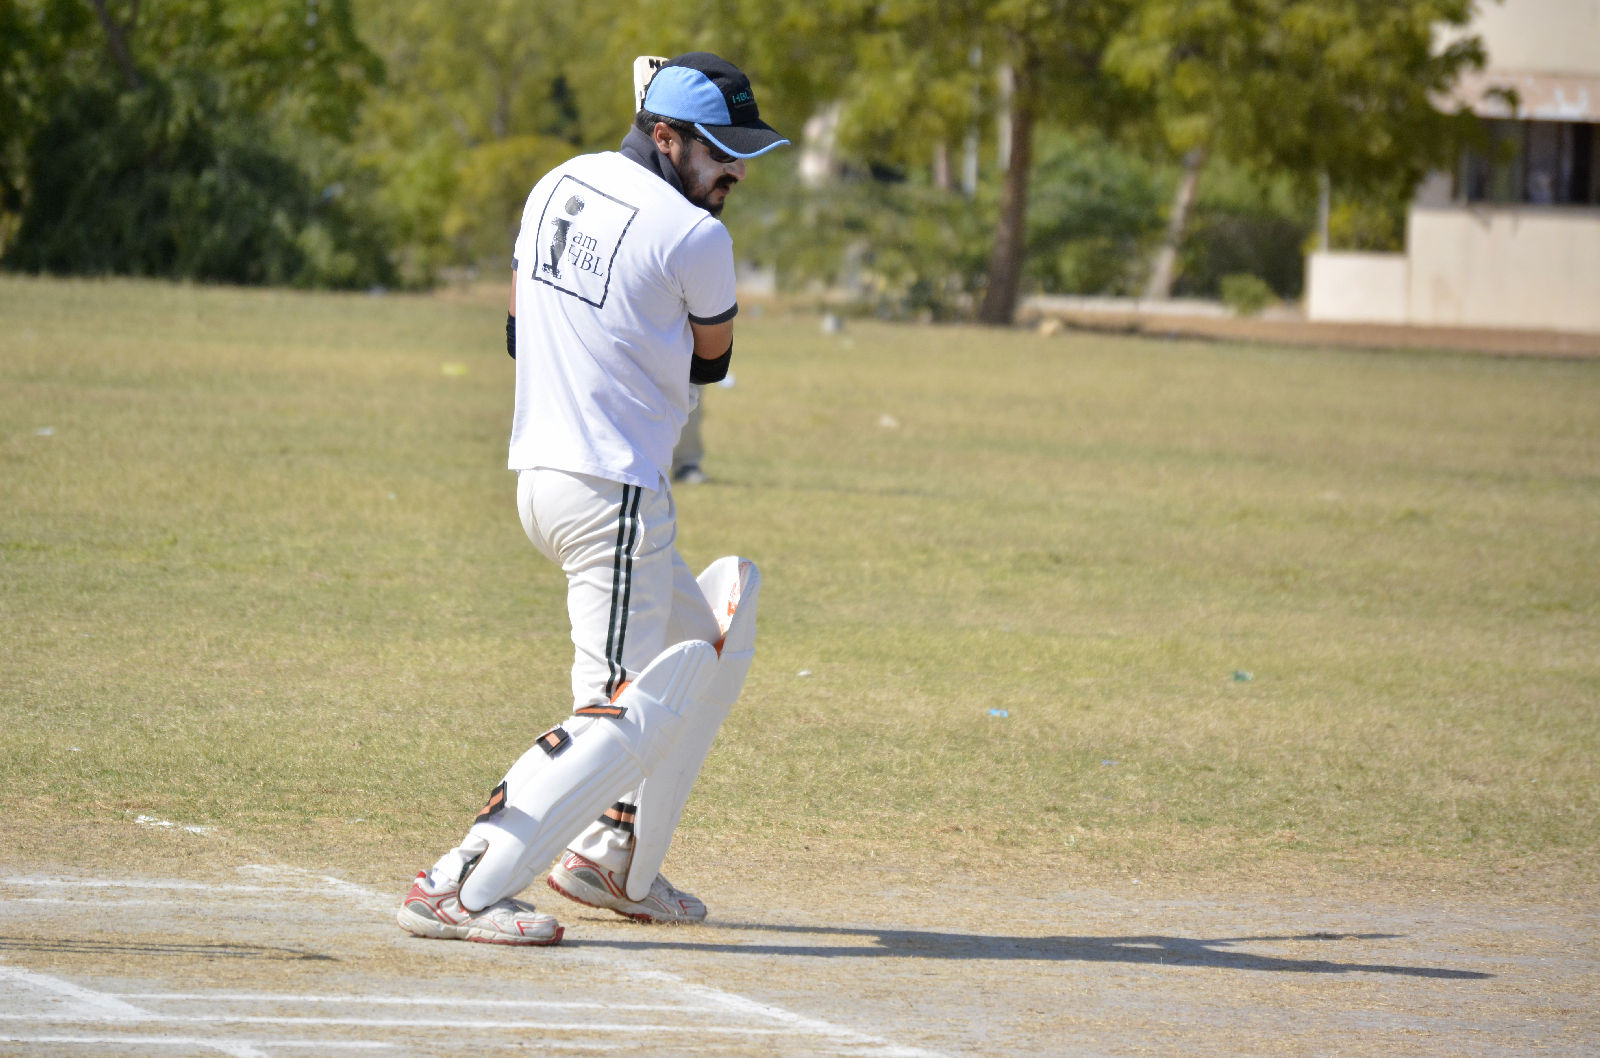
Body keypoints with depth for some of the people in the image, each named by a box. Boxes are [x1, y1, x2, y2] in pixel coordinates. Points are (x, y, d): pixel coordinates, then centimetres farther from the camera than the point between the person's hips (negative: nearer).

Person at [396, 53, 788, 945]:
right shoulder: (693, 237, -15)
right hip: (616, 495, -10)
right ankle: (460, 890, -18)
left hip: (540, 473, 10)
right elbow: (713, 358, 1)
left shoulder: (557, 187, 10)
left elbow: (519, 327, 20)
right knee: (624, 717, -9)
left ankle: (616, 861, 23)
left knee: (712, 646, 23)